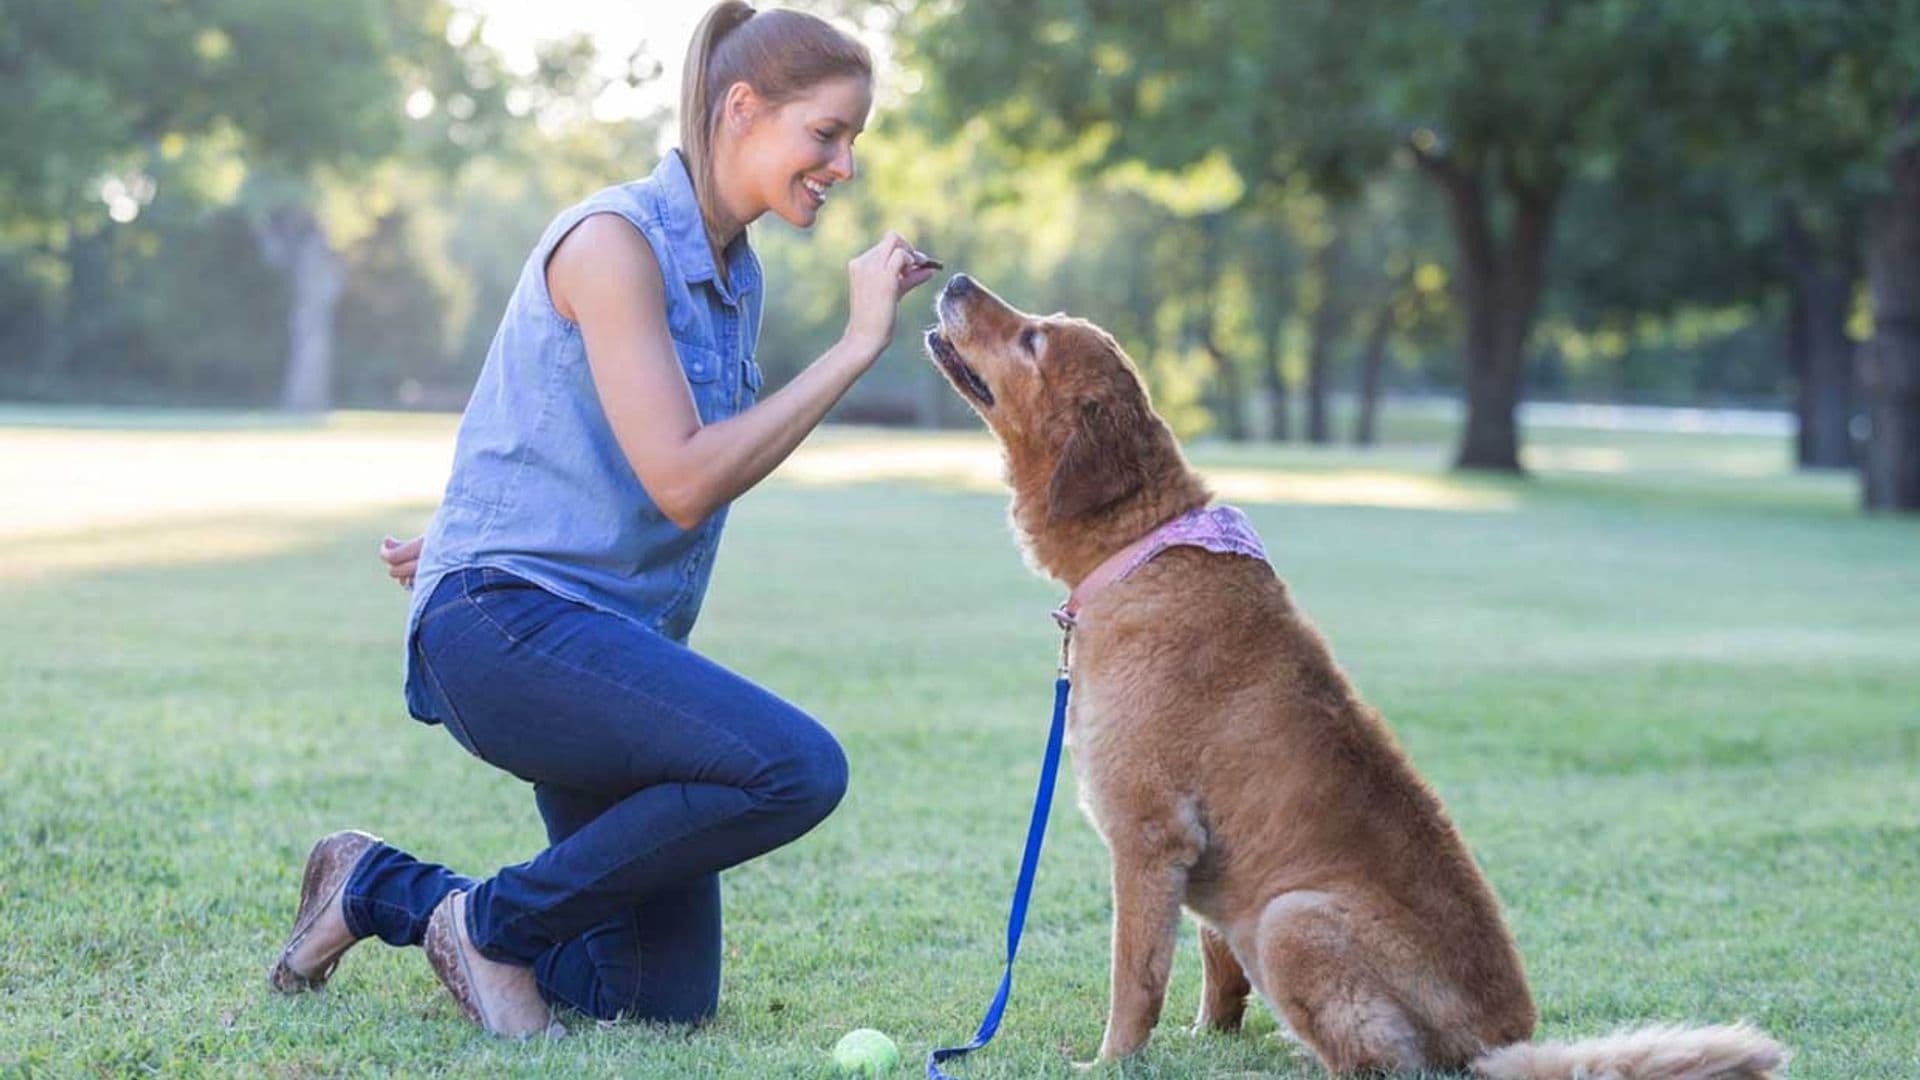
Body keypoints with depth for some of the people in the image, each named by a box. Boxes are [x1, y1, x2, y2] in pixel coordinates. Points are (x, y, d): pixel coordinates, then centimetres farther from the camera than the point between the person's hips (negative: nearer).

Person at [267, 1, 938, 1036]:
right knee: (796, 766, -29)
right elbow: (683, 479, -20)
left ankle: (377, 886, 22)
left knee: (667, 1002, 4)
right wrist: (856, 346, -17)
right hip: (506, 626, -9)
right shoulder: (614, 240, -13)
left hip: (608, 637, 9)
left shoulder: (733, 274, 14)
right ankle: (496, 920, -10)